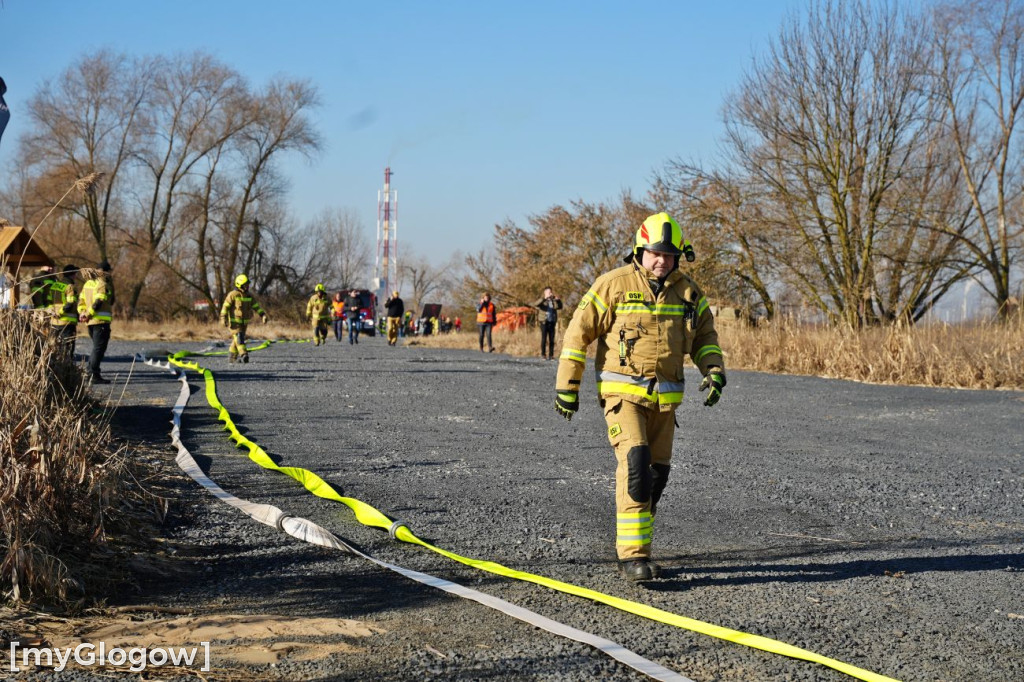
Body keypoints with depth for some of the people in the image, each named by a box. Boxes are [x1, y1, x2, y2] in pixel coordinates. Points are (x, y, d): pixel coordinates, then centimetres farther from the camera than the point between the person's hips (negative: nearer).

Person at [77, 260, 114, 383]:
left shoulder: (88, 283, 17)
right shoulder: (104, 284, -11)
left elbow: (81, 300, 15)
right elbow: (98, 302, -21)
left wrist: (82, 313, 4)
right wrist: (89, 314, -15)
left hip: (90, 321, 8)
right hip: (101, 320, -8)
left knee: (96, 347, 19)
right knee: (99, 348, -6)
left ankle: (90, 371, 18)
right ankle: (94, 375, -9)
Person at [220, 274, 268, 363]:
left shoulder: (249, 296, 7)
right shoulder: (232, 295, -12)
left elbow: (256, 306, 7)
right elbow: (225, 306, -14)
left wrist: (263, 315, -6)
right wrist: (223, 318, -24)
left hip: (244, 322, 6)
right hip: (234, 321, -6)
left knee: (236, 340, 11)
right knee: (238, 337, -20)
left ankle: (232, 357, 21)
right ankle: (243, 355, -32)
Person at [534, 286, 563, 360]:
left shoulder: (553, 301, 15)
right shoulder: (542, 300, 3)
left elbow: (559, 307, 6)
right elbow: (535, 304, -17)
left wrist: (558, 300, -9)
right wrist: (544, 298, -25)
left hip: (552, 322, 3)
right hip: (544, 322, -3)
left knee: (552, 339, 1)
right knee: (544, 339, -3)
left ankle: (551, 355, 5)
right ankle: (543, 355, 1)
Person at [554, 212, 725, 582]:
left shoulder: (688, 292, 8)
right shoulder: (614, 284, -6)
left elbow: (705, 337, 17)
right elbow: (579, 332, -2)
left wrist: (714, 371, -2)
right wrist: (566, 386, -2)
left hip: (665, 398, 5)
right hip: (623, 392, -5)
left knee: (656, 474, 10)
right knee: (635, 464, -20)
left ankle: (635, 547, 26)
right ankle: (632, 555, -18)